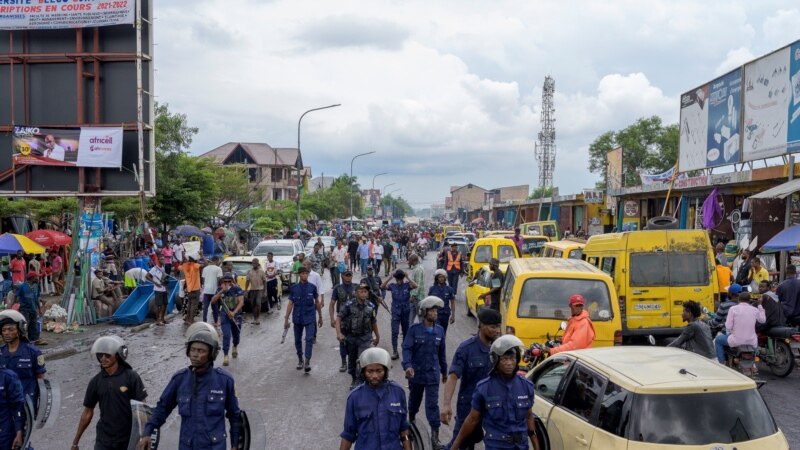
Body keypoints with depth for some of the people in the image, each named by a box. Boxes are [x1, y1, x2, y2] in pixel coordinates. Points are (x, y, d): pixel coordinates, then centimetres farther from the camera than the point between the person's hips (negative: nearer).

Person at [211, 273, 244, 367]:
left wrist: (234, 312, -31)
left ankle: (235, 347, 50)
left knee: (236, 334, 17)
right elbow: (213, 301, -12)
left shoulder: (237, 289, -10)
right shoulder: (220, 289, -3)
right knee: (226, 335, -15)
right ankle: (225, 356, -12)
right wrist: (222, 291, -23)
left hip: (236, 315, 0)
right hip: (225, 315, 0)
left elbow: (241, 302, -18)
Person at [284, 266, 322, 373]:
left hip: (309, 318, -1)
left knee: (309, 339, -14)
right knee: (298, 340, 11)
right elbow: (290, 304, 2)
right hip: (297, 318, 2)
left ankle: (307, 362, -16)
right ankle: (300, 360, 28)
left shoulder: (312, 287, -1)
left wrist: (320, 317, 11)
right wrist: (286, 319, -1)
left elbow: (317, 302, 7)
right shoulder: (294, 288, 0)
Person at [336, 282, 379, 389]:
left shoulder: (370, 306, -4)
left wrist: (377, 336, 18)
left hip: (365, 337, 0)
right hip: (351, 337, 0)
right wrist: (338, 333, -28)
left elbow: (373, 322, 9)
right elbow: (339, 318, -15)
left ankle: (359, 381, -10)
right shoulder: (349, 305, -13)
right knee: (352, 360, 15)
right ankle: (354, 380, 35)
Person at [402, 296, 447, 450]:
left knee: (433, 404, -4)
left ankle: (435, 436, -2)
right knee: (414, 400, 18)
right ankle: (411, 422, 44)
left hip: (433, 374, 1)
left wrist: (444, 371, 17)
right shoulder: (414, 329, -10)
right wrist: (408, 366, -32)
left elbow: (442, 352, 11)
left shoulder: (439, 330, 2)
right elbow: (407, 349, -16)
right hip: (416, 372, -1)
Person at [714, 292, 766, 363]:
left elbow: (728, 327, -12)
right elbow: (763, 320, 21)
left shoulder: (733, 309, -9)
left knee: (718, 339, 23)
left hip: (736, 341, -4)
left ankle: (722, 363, 19)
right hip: (752, 342, 4)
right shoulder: (755, 310, 1)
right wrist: (760, 305, 25)